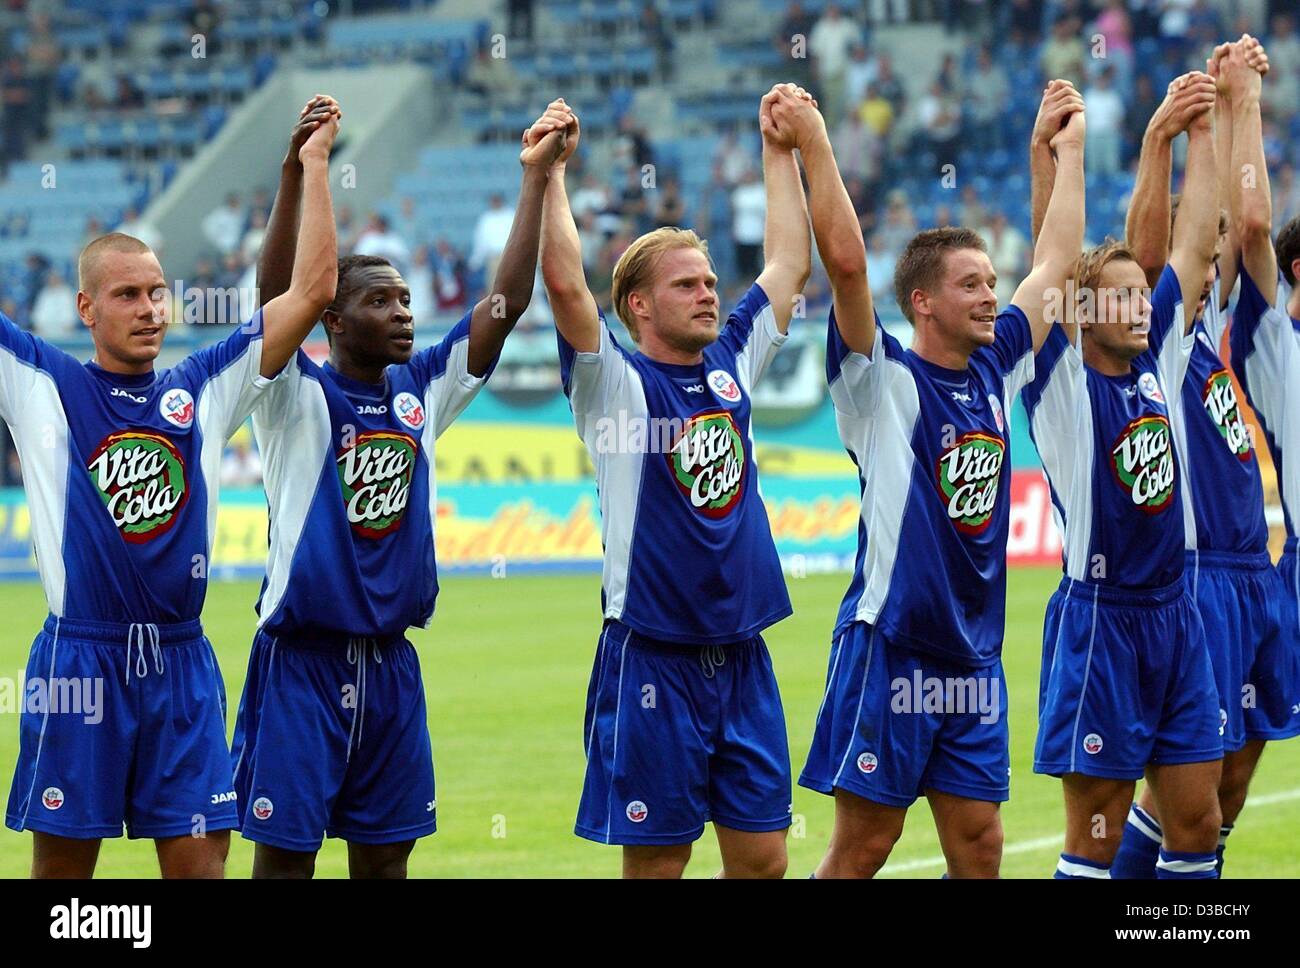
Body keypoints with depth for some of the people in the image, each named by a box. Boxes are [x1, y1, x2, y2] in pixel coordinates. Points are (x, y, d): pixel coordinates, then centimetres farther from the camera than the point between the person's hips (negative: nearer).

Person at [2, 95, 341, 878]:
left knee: (201, 864, 2)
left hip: (181, 665, 2)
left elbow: (312, 290, 9)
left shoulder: (204, 390, 10)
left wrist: (315, 163, 6)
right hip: (79, 659, -2)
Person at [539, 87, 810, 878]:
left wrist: (782, 152, 16)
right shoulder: (617, 384, -5)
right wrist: (551, 174, -18)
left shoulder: (731, 364, 11)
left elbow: (791, 263, 17)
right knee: (657, 861, -1)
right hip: (653, 658, -5)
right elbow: (566, 284, -19)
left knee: (762, 857, 5)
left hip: (742, 656, 5)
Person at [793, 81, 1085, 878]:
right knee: (862, 847, -3)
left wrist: (1069, 147, 22)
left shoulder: (995, 370, 10)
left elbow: (1056, 262, 19)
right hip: (890, 648, -6)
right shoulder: (883, 380, -7)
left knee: (979, 846, 5)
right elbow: (846, 262, -20)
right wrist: (814, 146, -23)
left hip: (975, 654, 6)